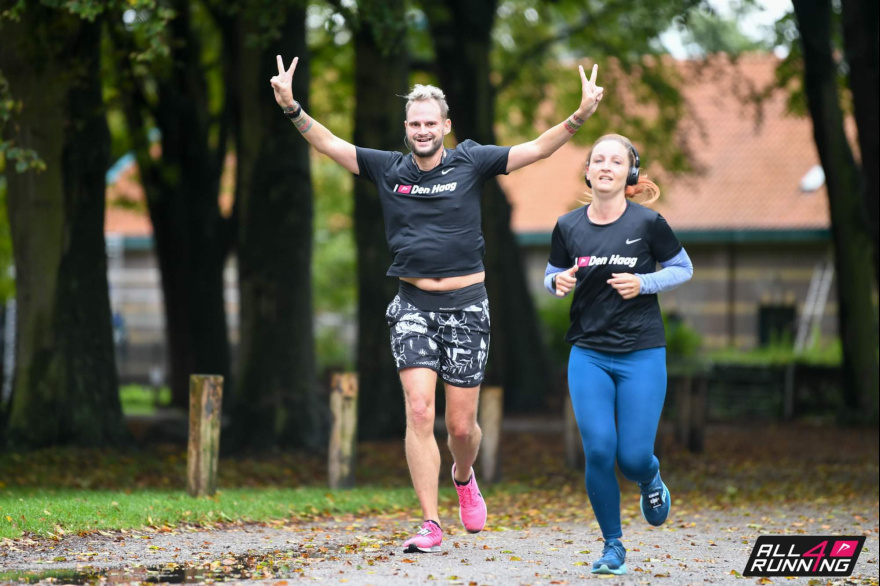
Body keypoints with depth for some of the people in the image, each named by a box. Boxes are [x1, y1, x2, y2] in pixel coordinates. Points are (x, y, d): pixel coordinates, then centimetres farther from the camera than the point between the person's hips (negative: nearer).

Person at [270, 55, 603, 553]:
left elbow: (538, 149, -5)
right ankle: (431, 524, -9)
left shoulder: (470, 163, 0)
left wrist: (581, 116, -18)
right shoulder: (389, 169, 4)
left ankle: (464, 476, 39)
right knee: (419, 413, -13)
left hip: (467, 306, -1)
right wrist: (291, 108, -12)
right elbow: (329, 144, 2)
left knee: (462, 424, 3)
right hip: (413, 307, 1)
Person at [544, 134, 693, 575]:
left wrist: (643, 283, -14)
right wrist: (559, 282, -11)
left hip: (642, 355, -2)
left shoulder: (648, 223, -7)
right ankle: (612, 545, 9)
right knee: (598, 452, -9)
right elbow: (552, 275, 14)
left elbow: (683, 268, 4)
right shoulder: (568, 227, 0)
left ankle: (651, 480, 34)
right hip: (588, 353, 2)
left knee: (633, 458, -6)